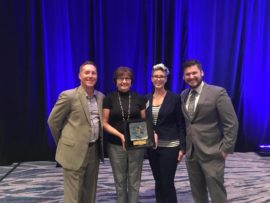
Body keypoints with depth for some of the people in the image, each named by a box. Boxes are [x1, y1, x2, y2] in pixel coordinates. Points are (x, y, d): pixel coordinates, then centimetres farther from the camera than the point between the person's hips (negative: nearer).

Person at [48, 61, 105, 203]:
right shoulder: (68, 96, -12)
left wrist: (99, 142, 14)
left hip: (94, 150, 5)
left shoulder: (101, 97, 6)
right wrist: (64, 143, 4)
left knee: (90, 191, 16)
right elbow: (53, 121, -5)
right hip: (75, 151, -5)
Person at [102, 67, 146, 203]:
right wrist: (120, 135, -17)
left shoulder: (139, 98, 3)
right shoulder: (109, 98, -1)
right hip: (116, 146, -1)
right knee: (120, 181, 11)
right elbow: (104, 123, -4)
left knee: (134, 181, 9)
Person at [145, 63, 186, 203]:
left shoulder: (175, 98, -6)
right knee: (158, 182, 14)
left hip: (170, 146, -4)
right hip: (152, 146, 4)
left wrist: (182, 147, -9)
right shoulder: (147, 99, 5)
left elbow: (181, 124, -5)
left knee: (167, 183, 0)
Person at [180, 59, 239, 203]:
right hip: (190, 152, 6)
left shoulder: (217, 92, -12)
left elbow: (231, 123, -11)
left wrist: (226, 148, -12)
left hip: (212, 153, -5)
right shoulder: (183, 95, 8)